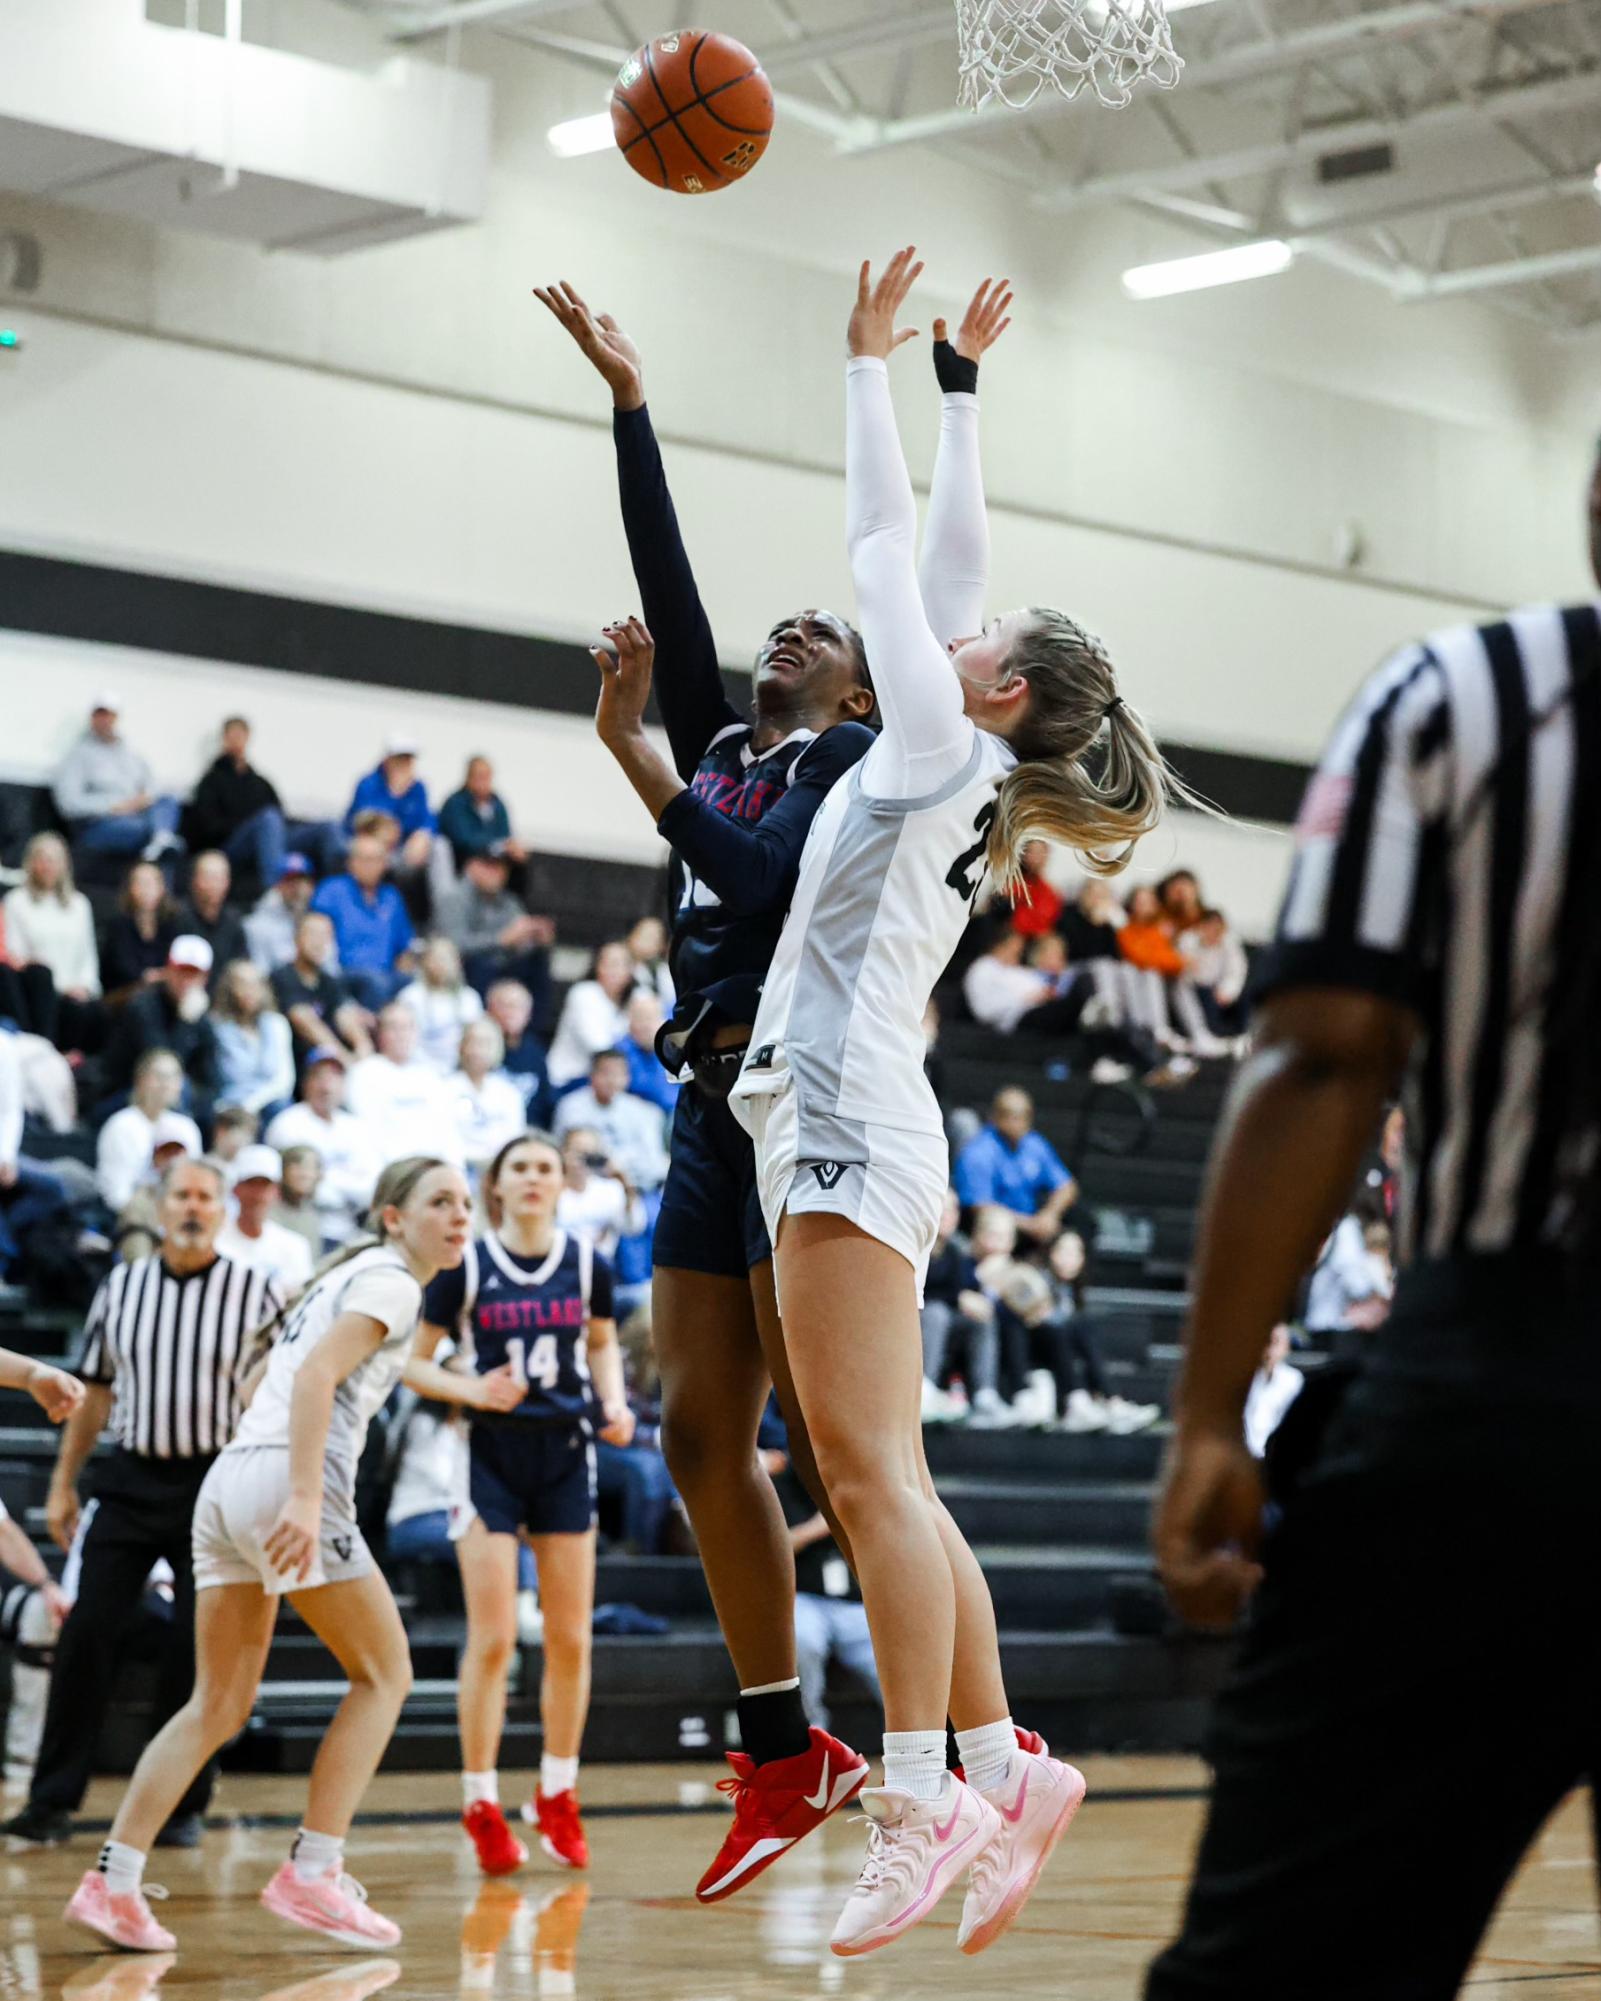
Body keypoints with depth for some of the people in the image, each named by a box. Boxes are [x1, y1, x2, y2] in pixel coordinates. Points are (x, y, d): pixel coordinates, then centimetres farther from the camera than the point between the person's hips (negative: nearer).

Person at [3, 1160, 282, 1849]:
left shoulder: (255, 1291, -1)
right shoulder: (120, 1286, 8)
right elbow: (94, 1390, 15)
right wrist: (63, 1482, 13)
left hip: (213, 1481, -3)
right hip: (130, 1476, 3)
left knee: (198, 1647, -1)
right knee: (86, 1631, -3)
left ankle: (182, 1804, 11)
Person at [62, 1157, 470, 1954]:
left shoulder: (345, 1276, 26)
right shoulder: (390, 1282, -2)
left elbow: (259, 1378, 30)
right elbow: (316, 1375, -16)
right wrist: (305, 1499, -25)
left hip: (229, 1477, 9)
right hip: (285, 1479, -9)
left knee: (218, 1705, 9)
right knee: (384, 1672, 2)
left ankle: (113, 1882, 0)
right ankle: (311, 1874, -3)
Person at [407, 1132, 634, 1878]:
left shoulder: (586, 1263, 1)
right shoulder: (465, 1266, -6)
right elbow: (412, 1362, -1)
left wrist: (615, 1403, 0)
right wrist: (471, 1390, -18)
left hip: (566, 1454, 3)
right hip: (491, 1454, -3)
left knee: (571, 1640, 5)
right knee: (492, 1640, -7)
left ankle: (557, 1797, 19)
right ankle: (481, 1804, 4)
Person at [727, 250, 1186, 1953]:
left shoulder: (945, 744, -1)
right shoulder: (954, 775, 19)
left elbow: (884, 544, 2)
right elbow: (940, 554, 26)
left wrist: (877, 362, 10)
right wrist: (956, 387, 32)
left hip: (854, 1125, -9)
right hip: (832, 1127, 9)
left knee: (870, 1470, -15)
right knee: (873, 1480, 7)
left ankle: (924, 1795, -18)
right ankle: (1003, 1771, 7)